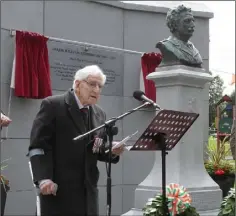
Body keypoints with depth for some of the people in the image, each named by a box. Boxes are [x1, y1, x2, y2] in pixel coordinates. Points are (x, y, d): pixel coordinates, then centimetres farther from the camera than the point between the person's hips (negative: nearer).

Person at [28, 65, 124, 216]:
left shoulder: (99, 114, 14)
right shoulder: (52, 105, -5)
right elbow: (38, 145, -10)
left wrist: (112, 151, -5)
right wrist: (43, 179, -21)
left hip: (88, 190, 6)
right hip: (58, 188, -6)